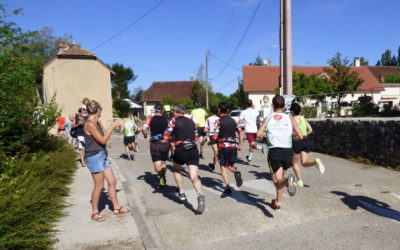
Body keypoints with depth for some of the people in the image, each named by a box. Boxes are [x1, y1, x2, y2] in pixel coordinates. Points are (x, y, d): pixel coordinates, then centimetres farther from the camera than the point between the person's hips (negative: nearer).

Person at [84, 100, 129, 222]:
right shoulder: (90, 125, -17)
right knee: (99, 185, 0)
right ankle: (95, 213, 16)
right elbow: (102, 140, -17)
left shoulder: (96, 123, 12)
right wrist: (112, 127, -15)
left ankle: (116, 207, 23)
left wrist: (114, 126, 17)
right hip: (94, 157, -9)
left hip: (102, 156, 9)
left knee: (112, 181, 12)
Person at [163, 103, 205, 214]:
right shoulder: (191, 121, 16)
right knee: (194, 176, -5)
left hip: (180, 150, -3)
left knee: (176, 170, 26)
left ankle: (181, 193, 27)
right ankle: (200, 195, -30)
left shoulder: (174, 120, 3)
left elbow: (166, 137, -2)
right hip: (193, 150, 3)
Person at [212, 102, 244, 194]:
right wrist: (240, 145, 13)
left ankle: (227, 187, -3)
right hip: (233, 146, 4)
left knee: (223, 167, 7)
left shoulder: (218, 121, -5)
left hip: (223, 146, -4)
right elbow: (240, 132, 8)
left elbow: (215, 136, -12)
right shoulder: (233, 120, 11)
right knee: (230, 166, 16)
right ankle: (236, 172, -17)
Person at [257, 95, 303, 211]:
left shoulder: (268, 118, 7)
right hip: (288, 151, 2)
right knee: (280, 177, 21)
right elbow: (300, 136, 1)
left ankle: (288, 180, -32)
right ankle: (277, 202, 26)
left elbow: (259, 134, -3)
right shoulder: (290, 118, 6)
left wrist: (264, 137, 18)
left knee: (277, 179, 2)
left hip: (274, 151, -2)